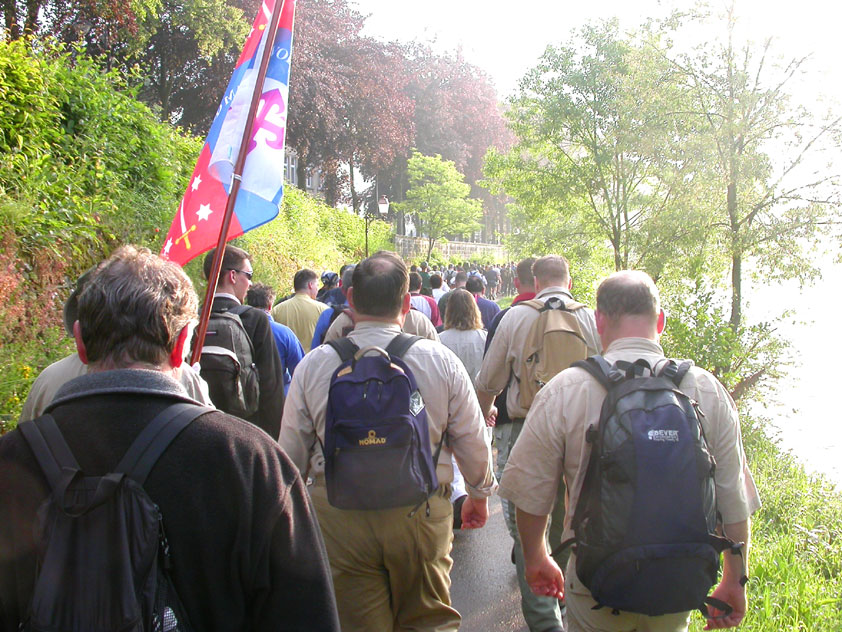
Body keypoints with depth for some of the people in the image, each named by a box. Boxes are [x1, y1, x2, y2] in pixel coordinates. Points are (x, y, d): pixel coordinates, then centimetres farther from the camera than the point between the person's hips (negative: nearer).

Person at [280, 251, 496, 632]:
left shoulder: (313, 365, -5)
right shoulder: (441, 361, -7)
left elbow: (292, 452, 2)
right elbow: (474, 443, 0)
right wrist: (480, 495, 20)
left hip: (337, 518, 0)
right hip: (421, 515, 0)